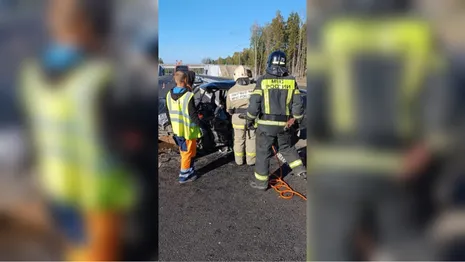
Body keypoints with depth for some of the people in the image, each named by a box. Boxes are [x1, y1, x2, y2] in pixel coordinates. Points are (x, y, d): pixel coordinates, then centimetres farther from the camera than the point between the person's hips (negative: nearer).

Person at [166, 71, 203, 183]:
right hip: (188, 129, -7)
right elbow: (193, 114, -21)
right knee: (188, 152, 7)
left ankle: (189, 171, 39)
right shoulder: (188, 96, -24)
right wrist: (199, 123, -5)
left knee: (183, 151, 23)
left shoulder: (169, 95, 0)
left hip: (176, 129, 7)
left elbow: (169, 113, 9)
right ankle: (184, 175, 15)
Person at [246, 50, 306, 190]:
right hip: (285, 124, 3)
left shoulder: (263, 80, -7)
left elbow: (254, 103, -8)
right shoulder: (291, 81, 2)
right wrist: (298, 119, 14)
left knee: (263, 152, 8)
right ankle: (300, 169, 25)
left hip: (266, 124, -3)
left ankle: (261, 181, 16)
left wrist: (250, 119, 3)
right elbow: (297, 104, 2)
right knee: (287, 148, 26)